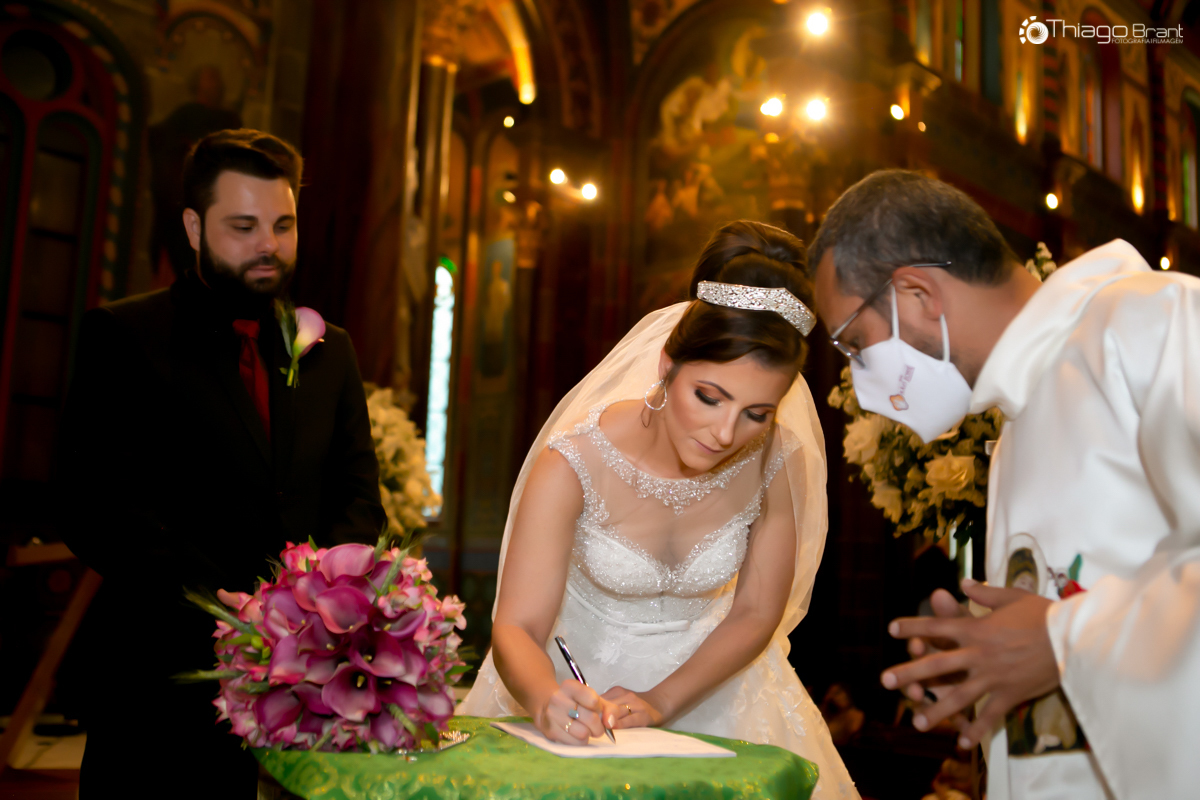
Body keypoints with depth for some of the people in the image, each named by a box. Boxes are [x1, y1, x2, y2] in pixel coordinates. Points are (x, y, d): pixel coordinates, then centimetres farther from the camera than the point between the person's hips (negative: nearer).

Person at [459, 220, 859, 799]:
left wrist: (659, 702, -18)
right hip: (579, 676, -1)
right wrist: (546, 698, -41)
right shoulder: (574, 463, -24)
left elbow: (755, 614, -8)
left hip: (710, 679, 2)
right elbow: (518, 628, -21)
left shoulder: (778, 462, -17)